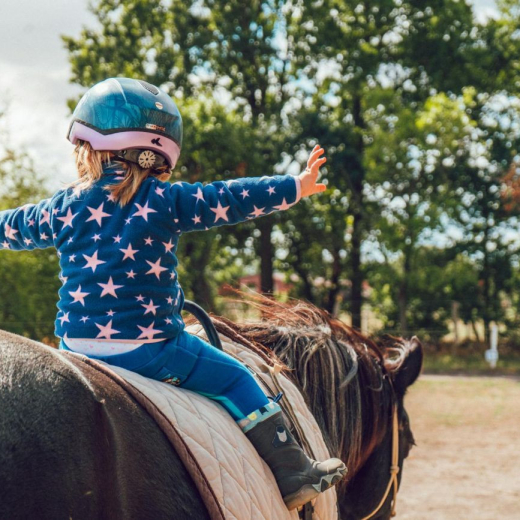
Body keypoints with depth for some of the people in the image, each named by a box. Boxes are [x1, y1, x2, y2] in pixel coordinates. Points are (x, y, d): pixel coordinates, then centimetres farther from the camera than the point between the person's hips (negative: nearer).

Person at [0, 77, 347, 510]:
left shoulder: (65, 206, 8)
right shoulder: (165, 200, -6)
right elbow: (228, 200, -3)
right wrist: (295, 187, 6)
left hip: (75, 345, 4)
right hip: (149, 347, -4)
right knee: (233, 378, 8)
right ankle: (293, 474, 10)